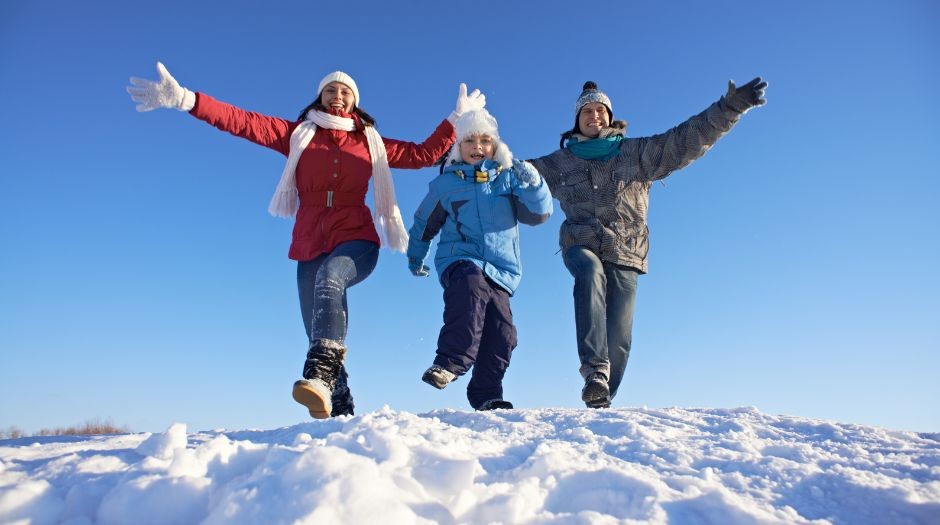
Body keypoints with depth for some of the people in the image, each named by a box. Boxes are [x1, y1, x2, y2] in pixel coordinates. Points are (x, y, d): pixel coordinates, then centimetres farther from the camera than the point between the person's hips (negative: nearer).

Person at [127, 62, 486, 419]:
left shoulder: (370, 142, 17)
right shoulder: (298, 134, 14)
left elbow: (423, 154, 17)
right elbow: (242, 122, 3)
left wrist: (457, 119, 13)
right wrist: (185, 99, -8)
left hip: (356, 241, -2)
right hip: (310, 246, 2)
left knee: (329, 277, -37)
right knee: (319, 337, -3)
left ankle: (319, 376, -51)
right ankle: (340, 413, 8)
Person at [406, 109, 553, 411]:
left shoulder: (508, 178, 12)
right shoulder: (445, 183, 11)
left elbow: (538, 214, 2)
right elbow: (424, 223, 24)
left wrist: (532, 185, -16)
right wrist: (415, 257, 30)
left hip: (500, 270, 3)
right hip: (460, 259, -2)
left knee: (502, 330, -10)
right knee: (472, 286, -37)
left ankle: (486, 396, 2)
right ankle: (451, 361, -38)